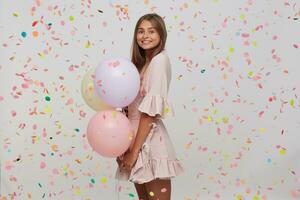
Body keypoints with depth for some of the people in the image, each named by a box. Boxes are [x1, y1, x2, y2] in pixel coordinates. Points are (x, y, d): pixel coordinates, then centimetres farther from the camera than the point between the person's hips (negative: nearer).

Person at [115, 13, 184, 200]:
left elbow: (151, 110, -17)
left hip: (150, 141, -8)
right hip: (138, 137, 9)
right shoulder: (142, 63, 15)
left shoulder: (159, 60, -12)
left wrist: (134, 151, -16)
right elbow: (134, 106, 13)